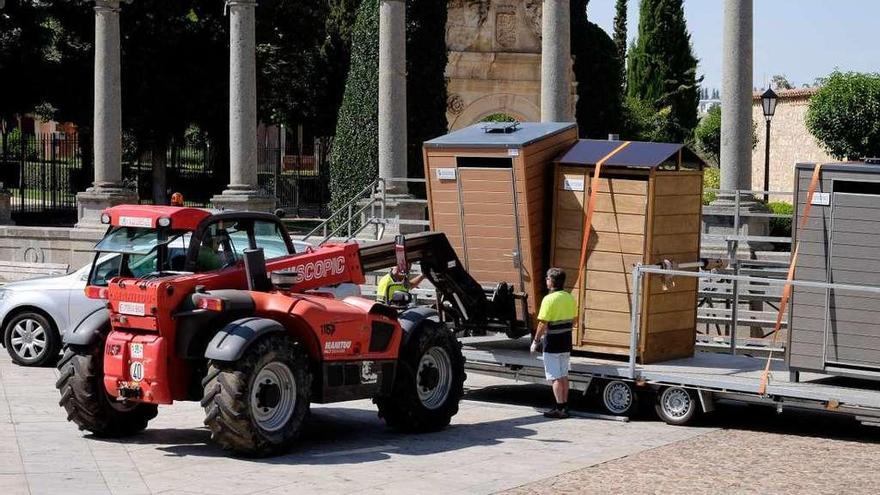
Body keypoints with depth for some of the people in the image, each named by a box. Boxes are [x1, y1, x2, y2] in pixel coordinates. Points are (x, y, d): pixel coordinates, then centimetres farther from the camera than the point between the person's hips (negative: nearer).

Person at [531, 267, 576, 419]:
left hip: (552, 344, -7)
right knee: (564, 375, 15)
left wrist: (536, 341, -9)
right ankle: (564, 406, 19)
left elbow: (543, 324, -19)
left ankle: (560, 409, -3)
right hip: (566, 343, 7)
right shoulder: (569, 298, 5)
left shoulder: (549, 299, -18)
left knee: (555, 377, -3)